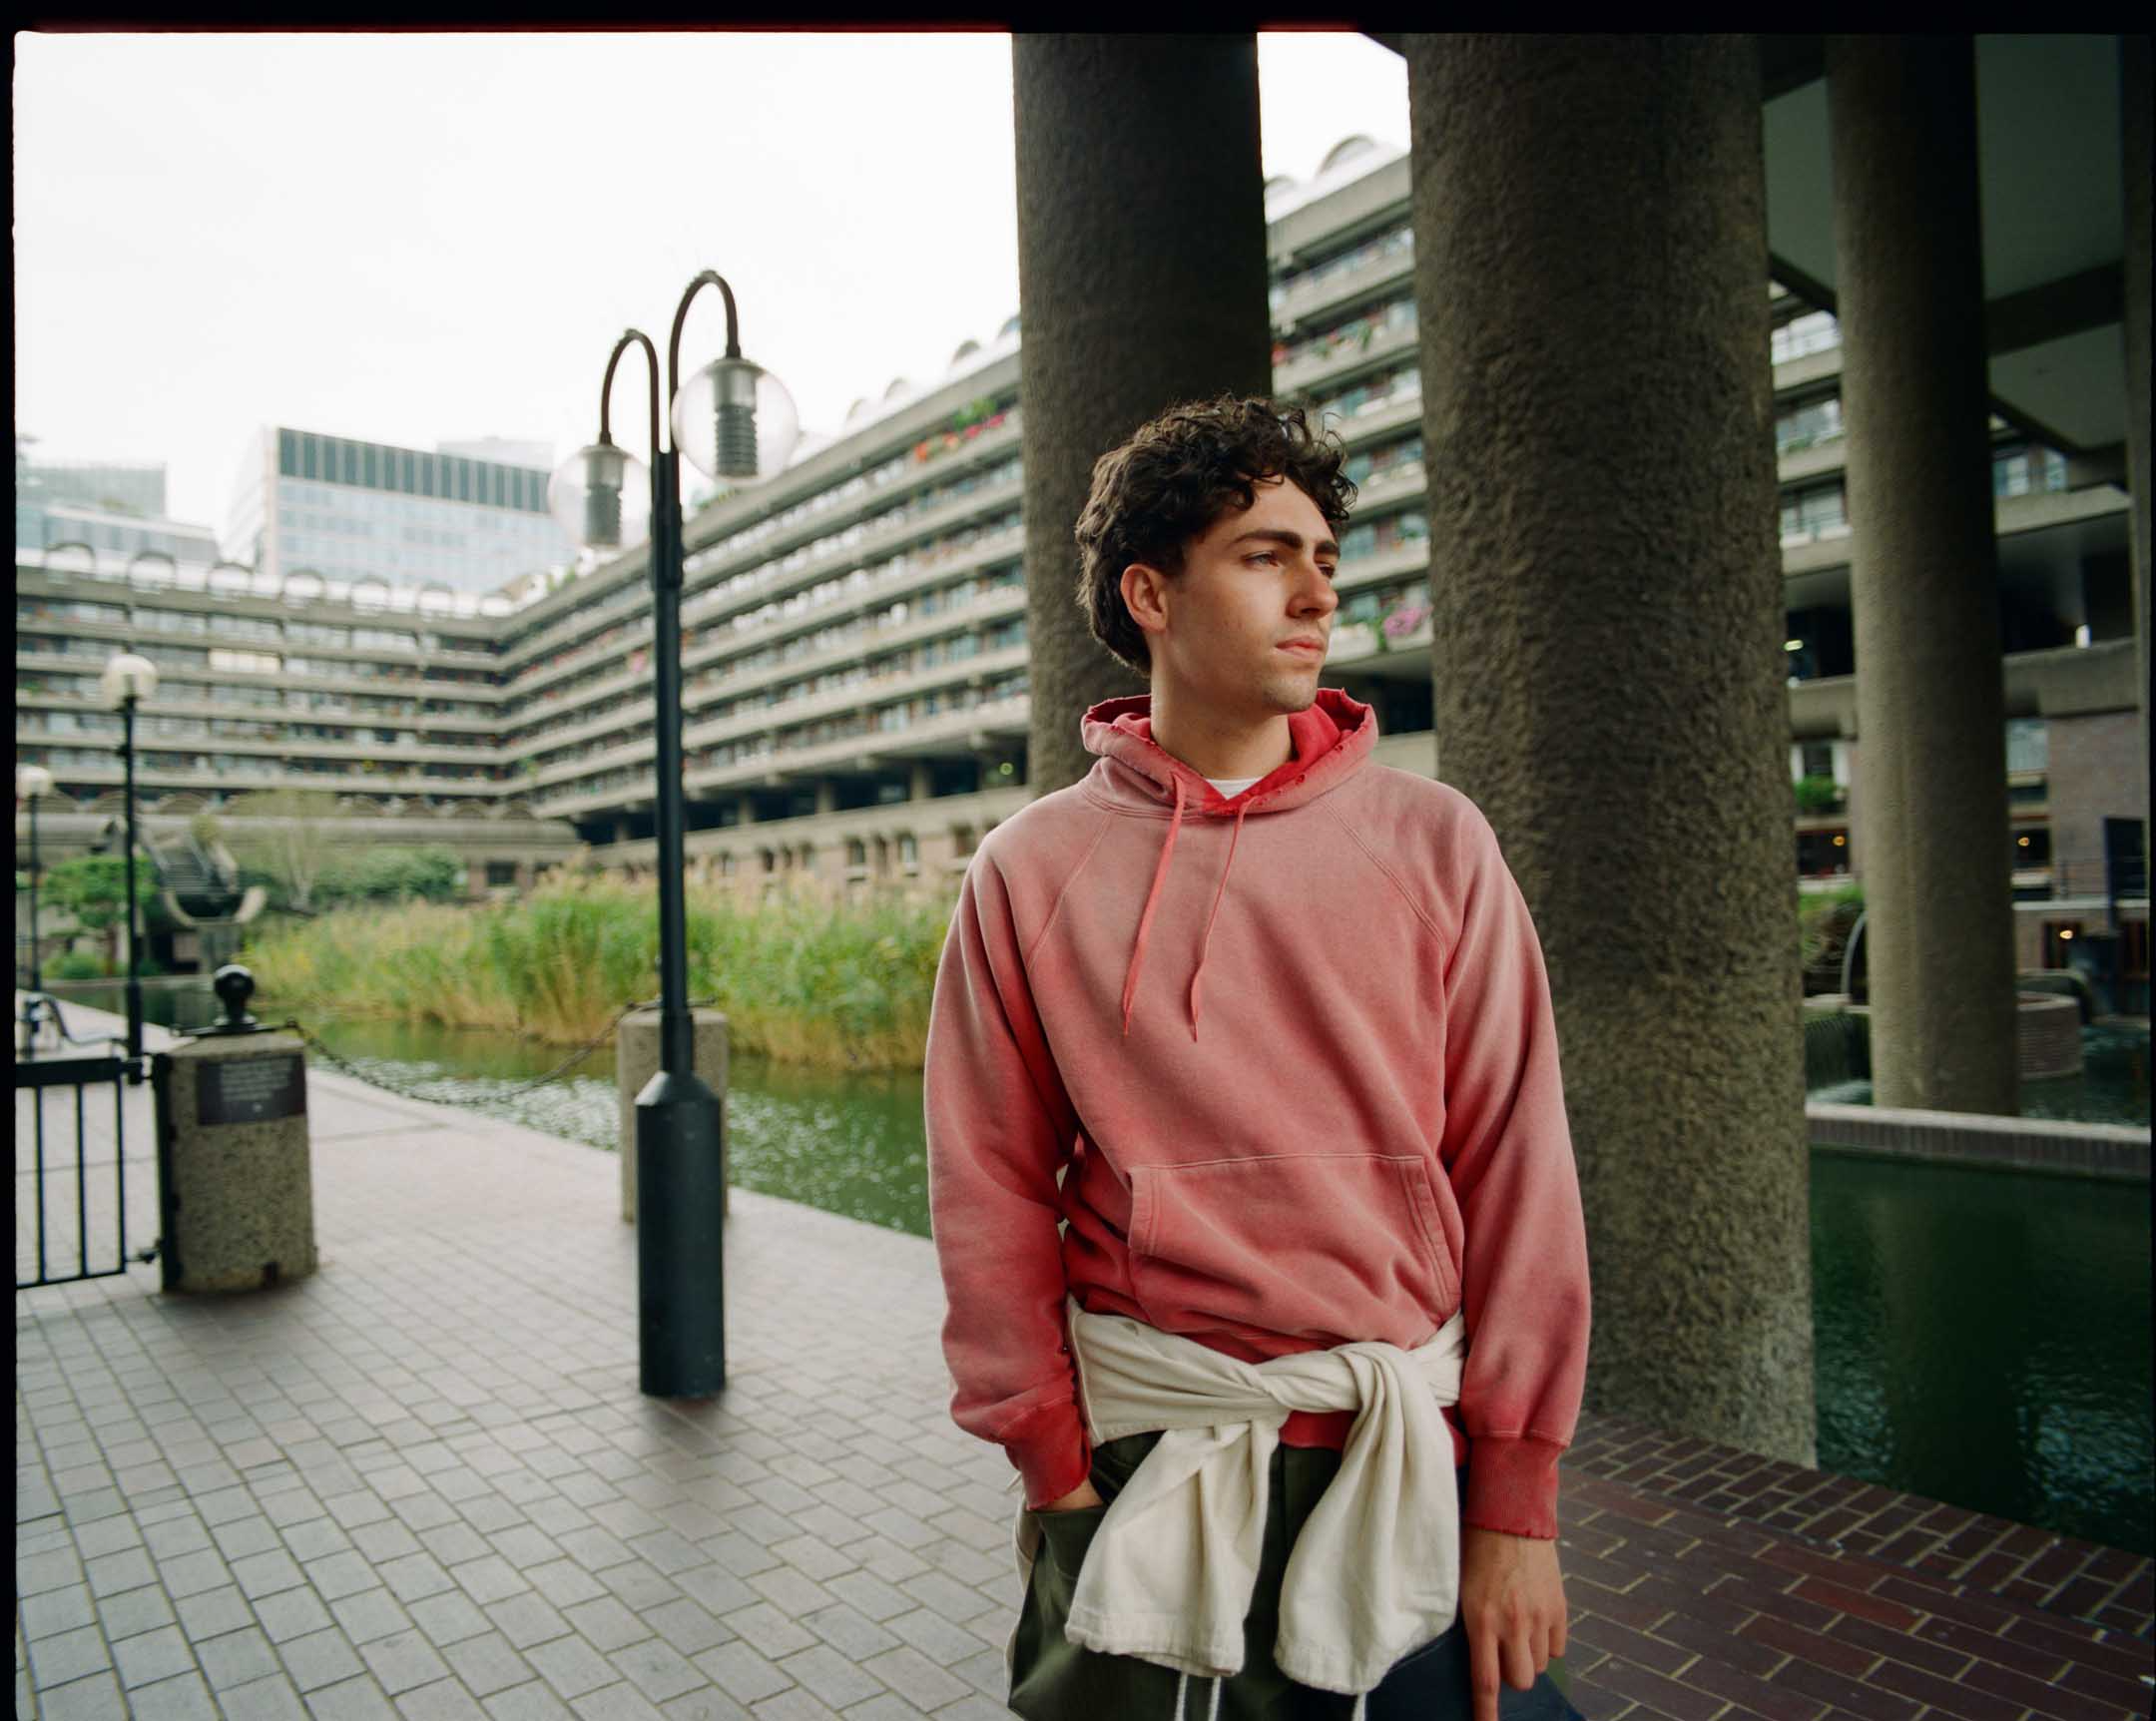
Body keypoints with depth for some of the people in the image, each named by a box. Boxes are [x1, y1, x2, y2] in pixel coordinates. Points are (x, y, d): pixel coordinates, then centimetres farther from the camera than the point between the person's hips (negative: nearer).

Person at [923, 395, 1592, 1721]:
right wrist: (1056, 1466, -1)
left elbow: (1517, 1172, -3)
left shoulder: (1434, 842, -2)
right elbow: (994, 1195, 0)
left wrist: (1514, 1496, -4)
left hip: (1408, 1458, 1)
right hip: (1145, 1455, 0)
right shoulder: (1032, 872, -3)